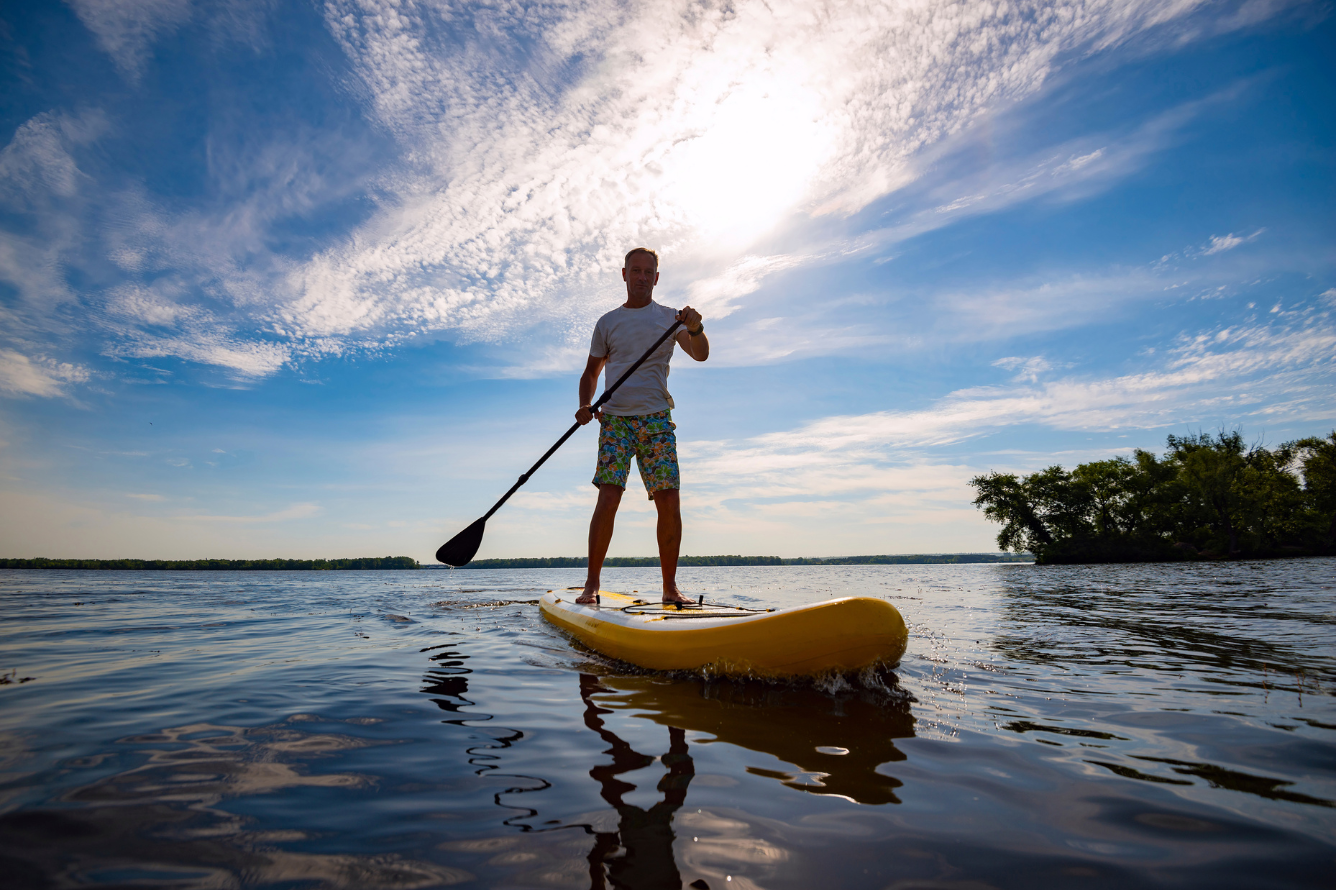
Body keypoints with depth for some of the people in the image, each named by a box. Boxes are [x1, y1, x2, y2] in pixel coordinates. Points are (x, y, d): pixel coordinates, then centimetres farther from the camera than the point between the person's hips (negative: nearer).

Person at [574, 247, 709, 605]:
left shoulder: (670, 318, 11)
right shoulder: (608, 322, 13)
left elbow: (701, 355, -4)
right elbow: (591, 371, 17)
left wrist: (696, 329, -26)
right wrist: (585, 405, -2)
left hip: (657, 418, 0)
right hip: (615, 418, 0)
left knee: (669, 502, -6)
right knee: (608, 499, -13)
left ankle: (670, 587, 5)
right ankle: (592, 583, -4)